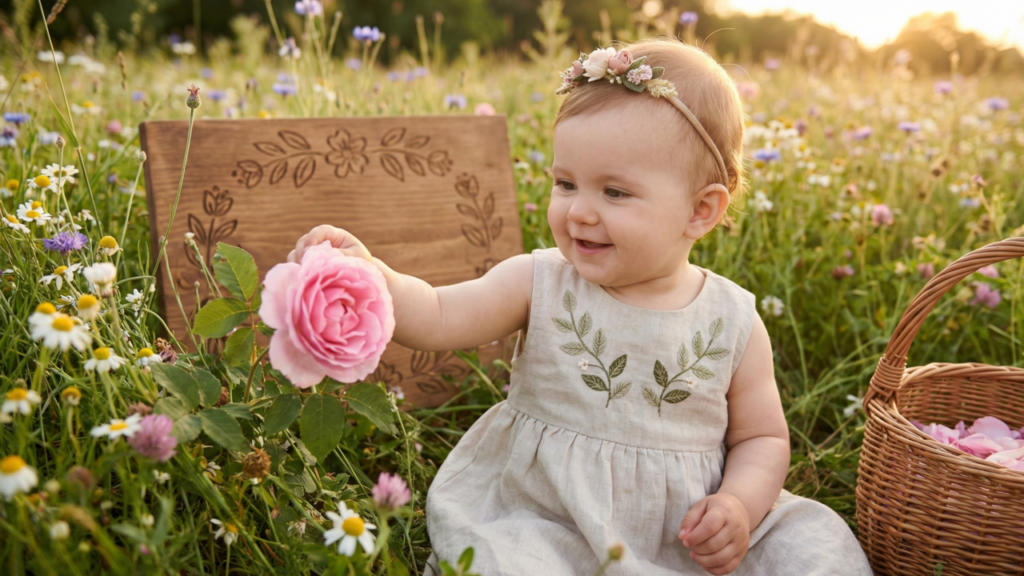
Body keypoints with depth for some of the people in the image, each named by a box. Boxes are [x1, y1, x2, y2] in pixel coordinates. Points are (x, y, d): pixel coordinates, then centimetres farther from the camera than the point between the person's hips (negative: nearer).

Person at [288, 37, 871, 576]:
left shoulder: (735, 322, -4)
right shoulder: (540, 284, -7)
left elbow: (763, 437, 6)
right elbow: (435, 318, -16)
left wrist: (741, 505, -13)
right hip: (543, 522, -1)